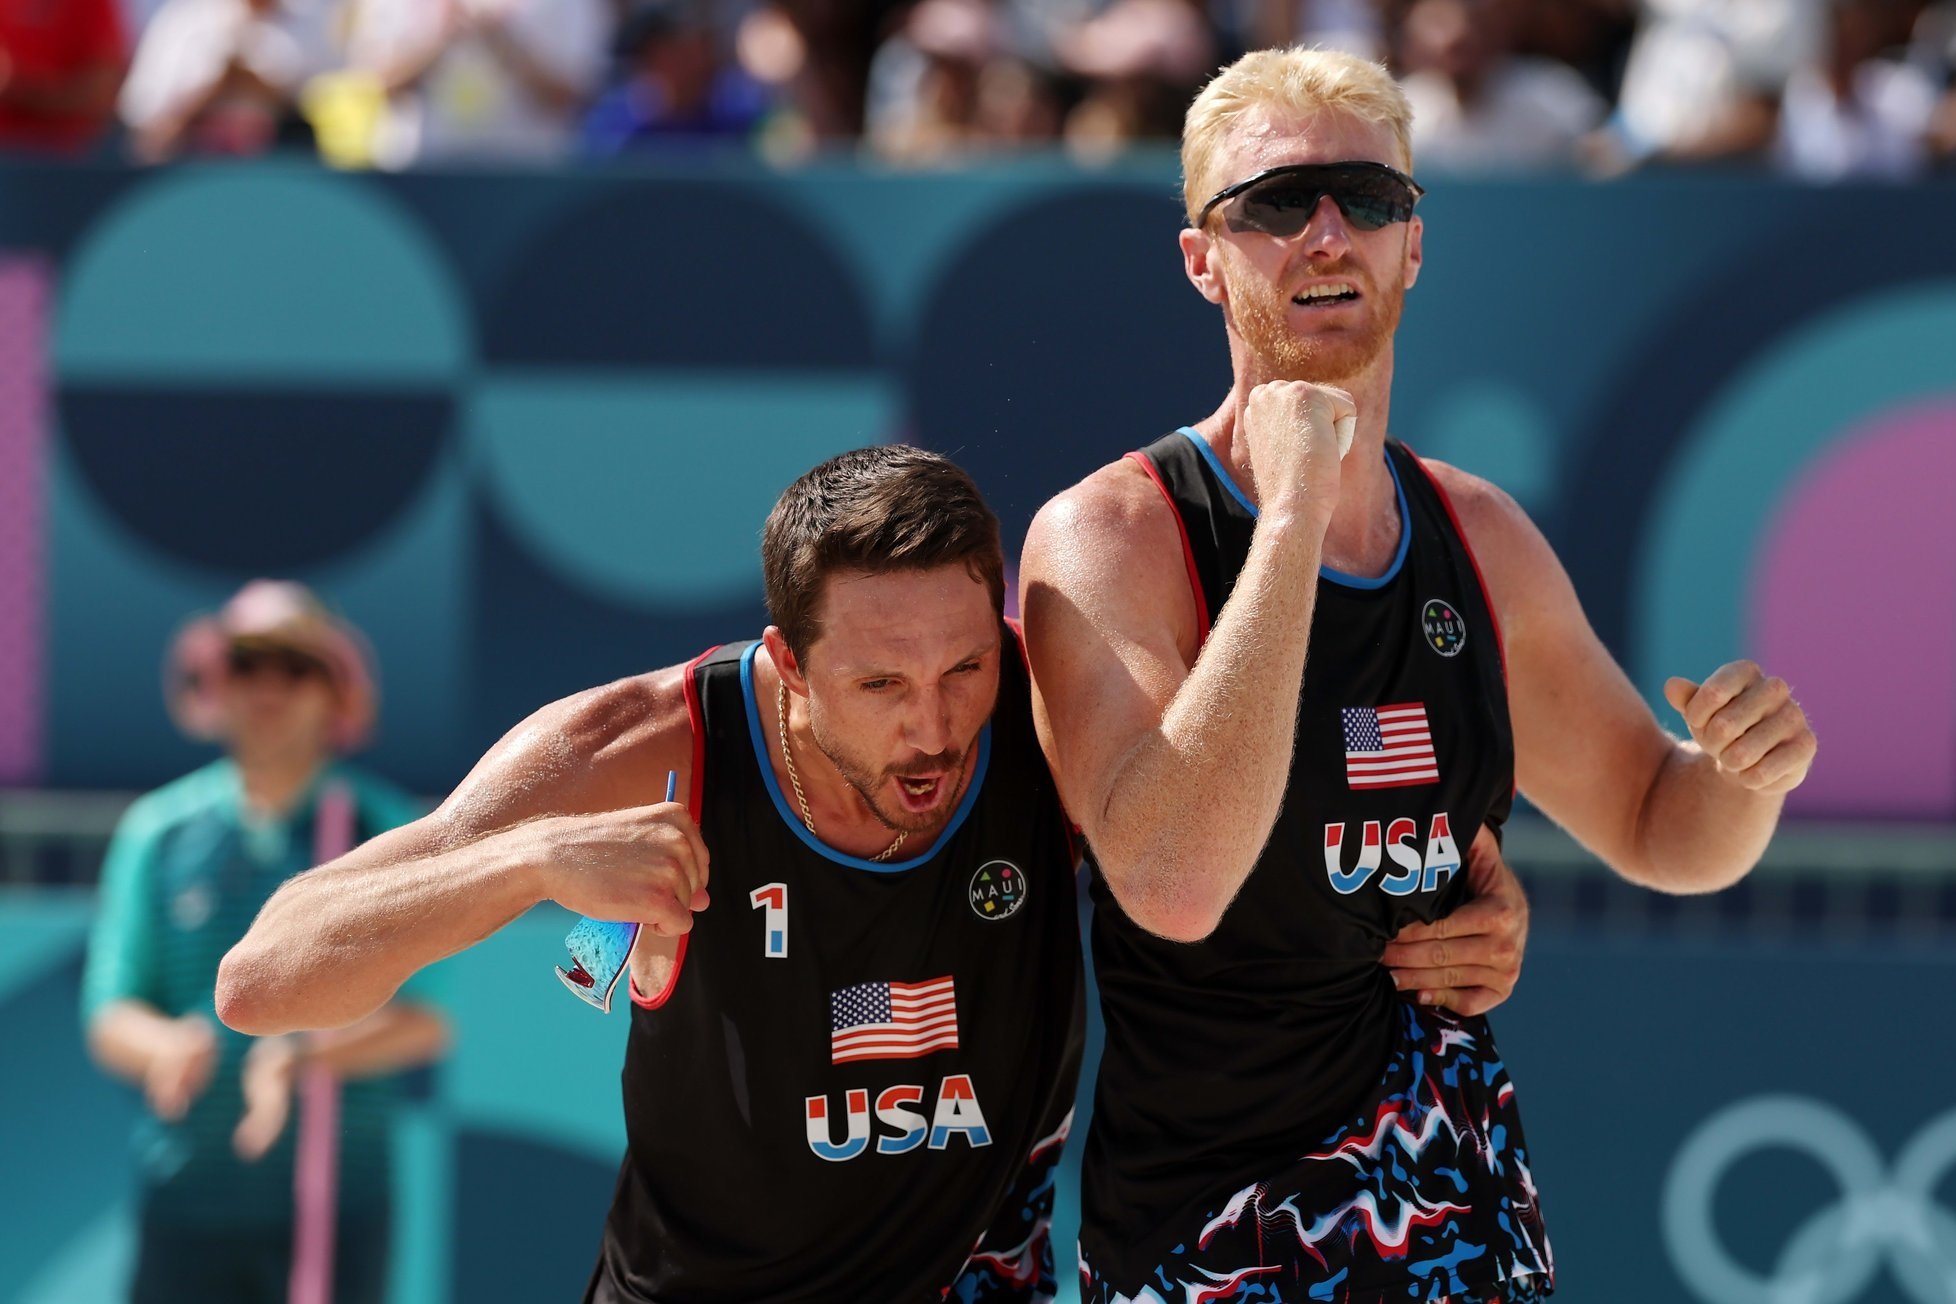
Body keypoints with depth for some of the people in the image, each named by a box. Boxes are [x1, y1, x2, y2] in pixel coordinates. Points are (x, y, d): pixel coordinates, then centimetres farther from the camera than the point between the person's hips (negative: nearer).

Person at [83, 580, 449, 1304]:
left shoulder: (388, 829, 3)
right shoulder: (157, 830, 8)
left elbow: (426, 1019, -4)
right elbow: (108, 1018, 5)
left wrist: (309, 1060, -22)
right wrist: (164, 1045, -19)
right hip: (187, 1198, 1)